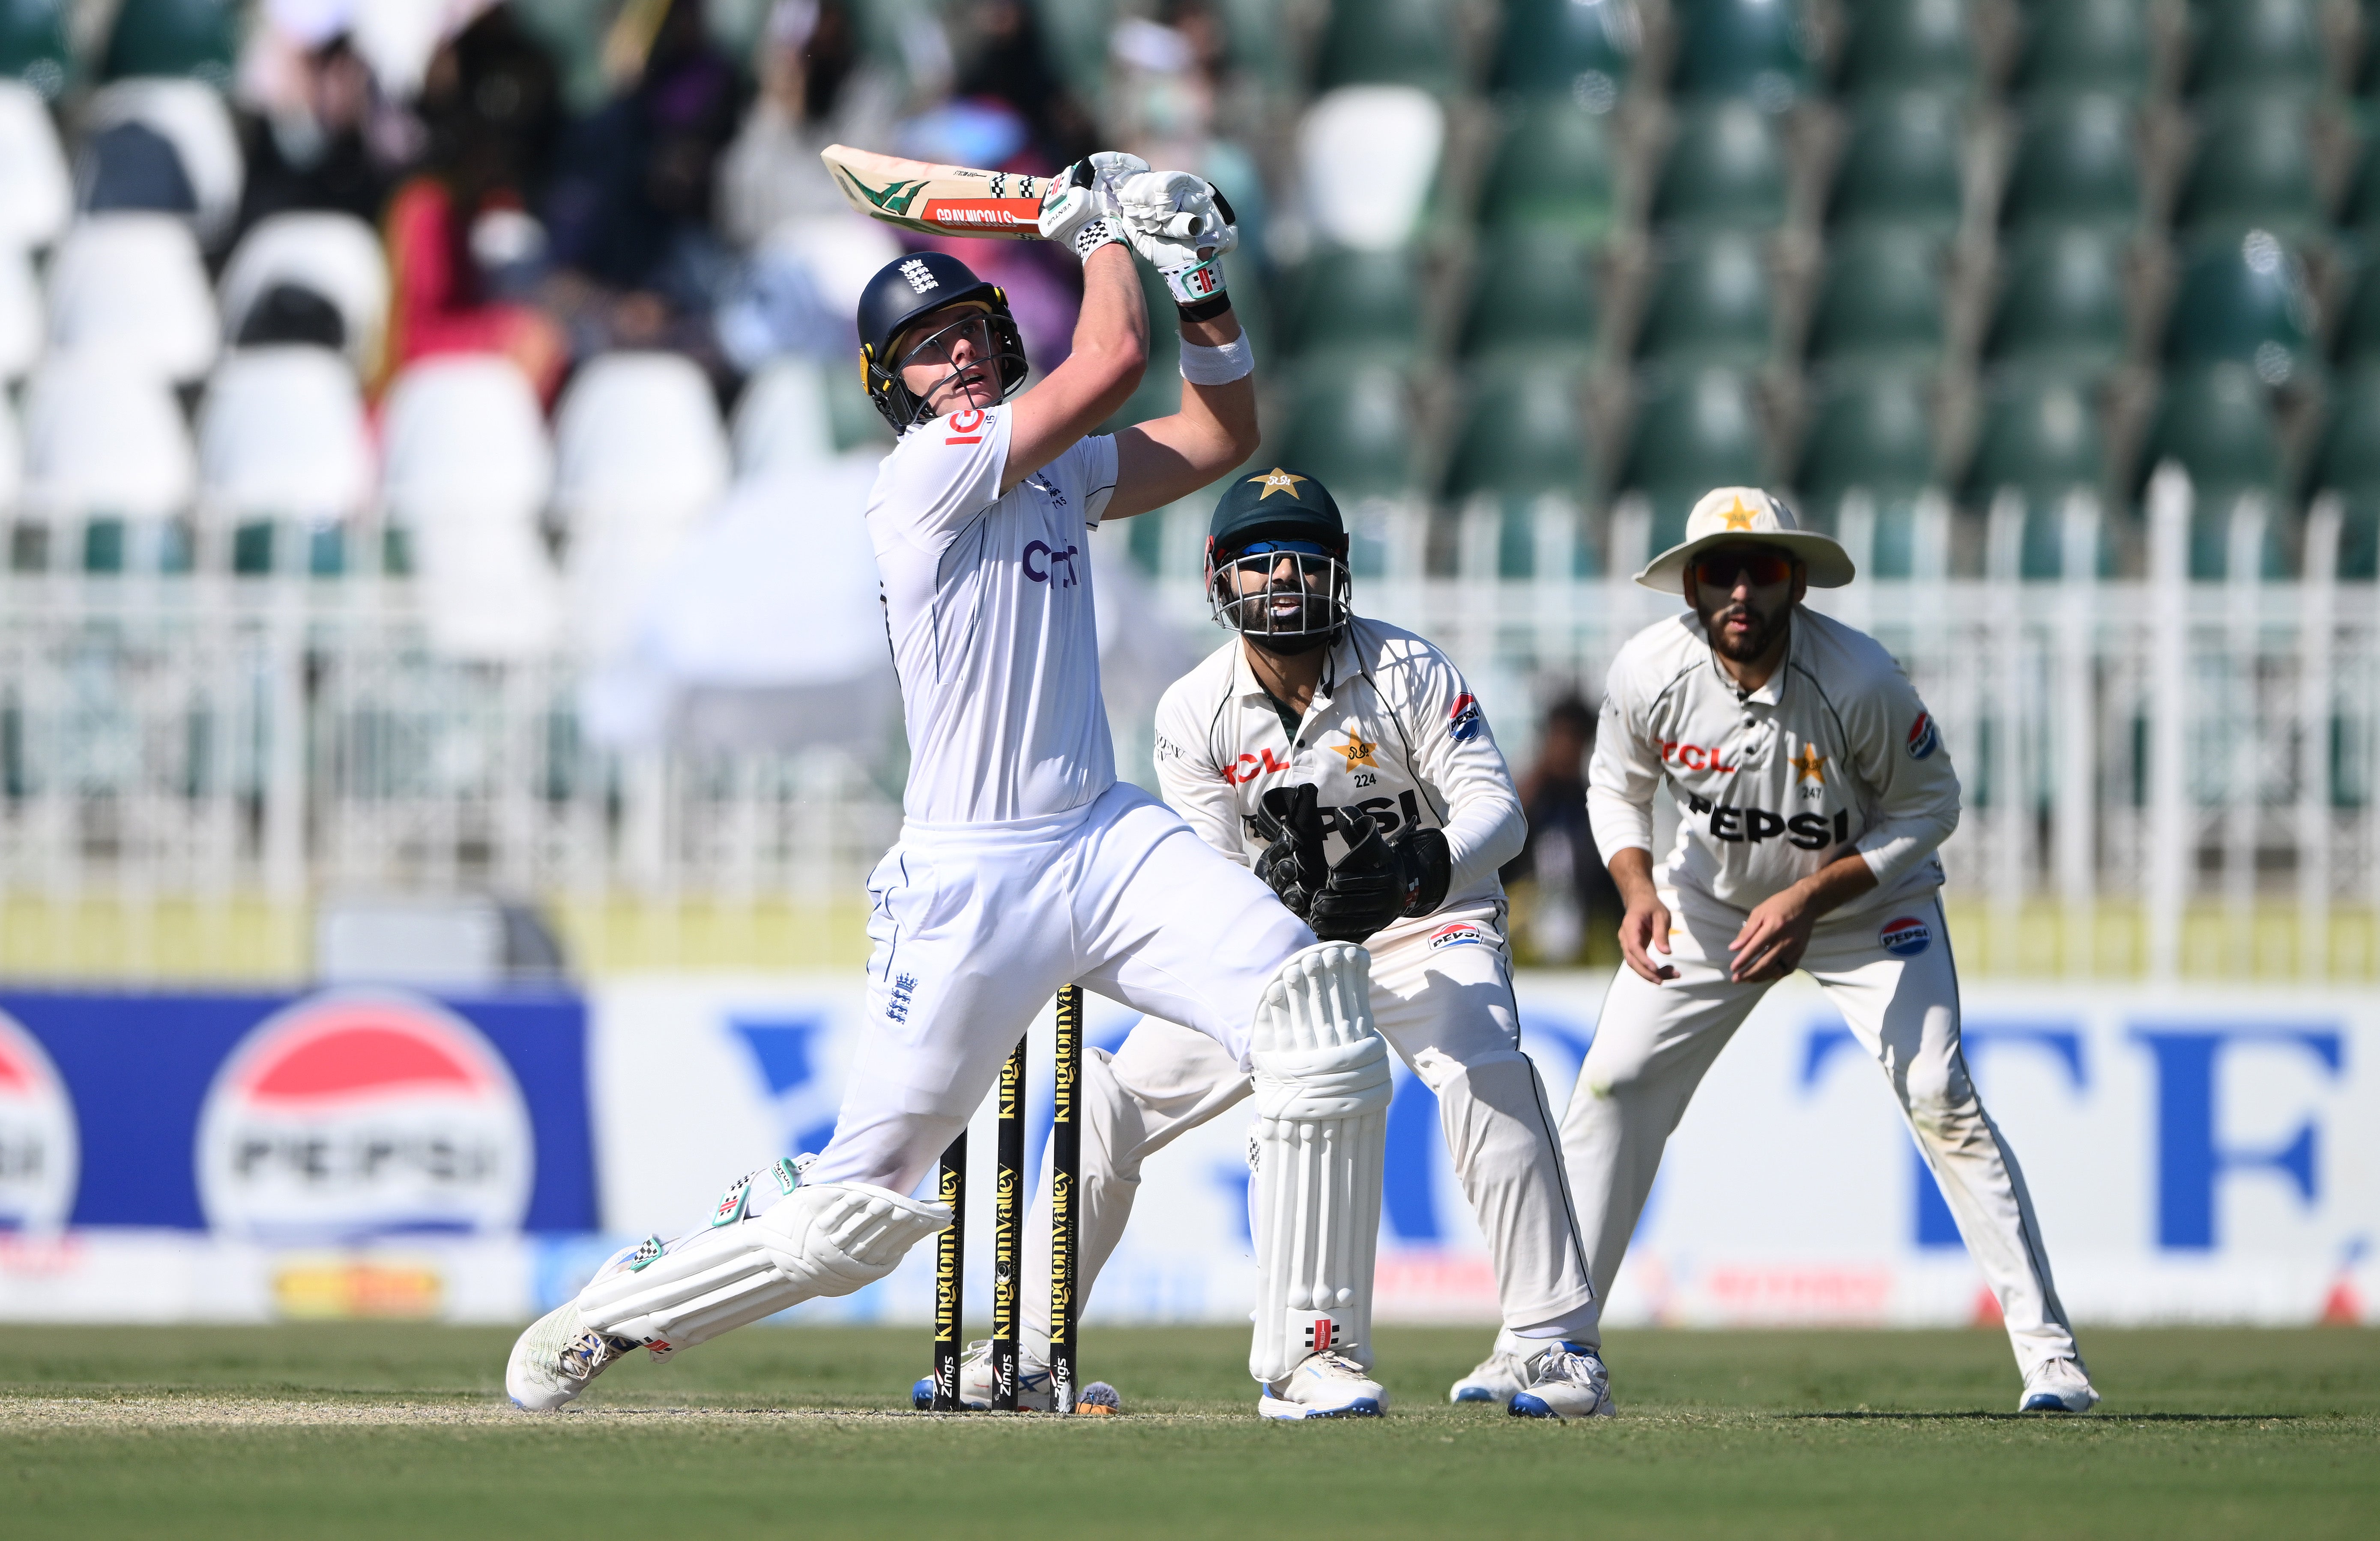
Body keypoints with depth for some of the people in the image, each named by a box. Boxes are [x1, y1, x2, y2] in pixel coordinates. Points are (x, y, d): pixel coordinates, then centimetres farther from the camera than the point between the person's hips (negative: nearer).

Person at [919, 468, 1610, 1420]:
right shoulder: (1196, 711, -11)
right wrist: (1285, 890, -39)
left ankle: (1554, 1341, -28)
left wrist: (1422, 868, -43)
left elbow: (1495, 807, -22)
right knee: (1110, 1103, -7)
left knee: (1487, 1075, -33)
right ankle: (1026, 1354, 6)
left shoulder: (1406, 672, -16)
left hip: (1425, 925, -3)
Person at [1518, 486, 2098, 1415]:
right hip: (1711, 898, 3)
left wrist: (1810, 898, -26)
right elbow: (1616, 791, -2)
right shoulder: (1649, 673, -22)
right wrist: (1639, 894, -21)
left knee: (1940, 1100, -16)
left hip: (1867, 896, -3)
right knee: (1612, 1088, -4)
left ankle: (2046, 1347, -10)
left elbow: (1928, 807, -17)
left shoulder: (1858, 680, -30)